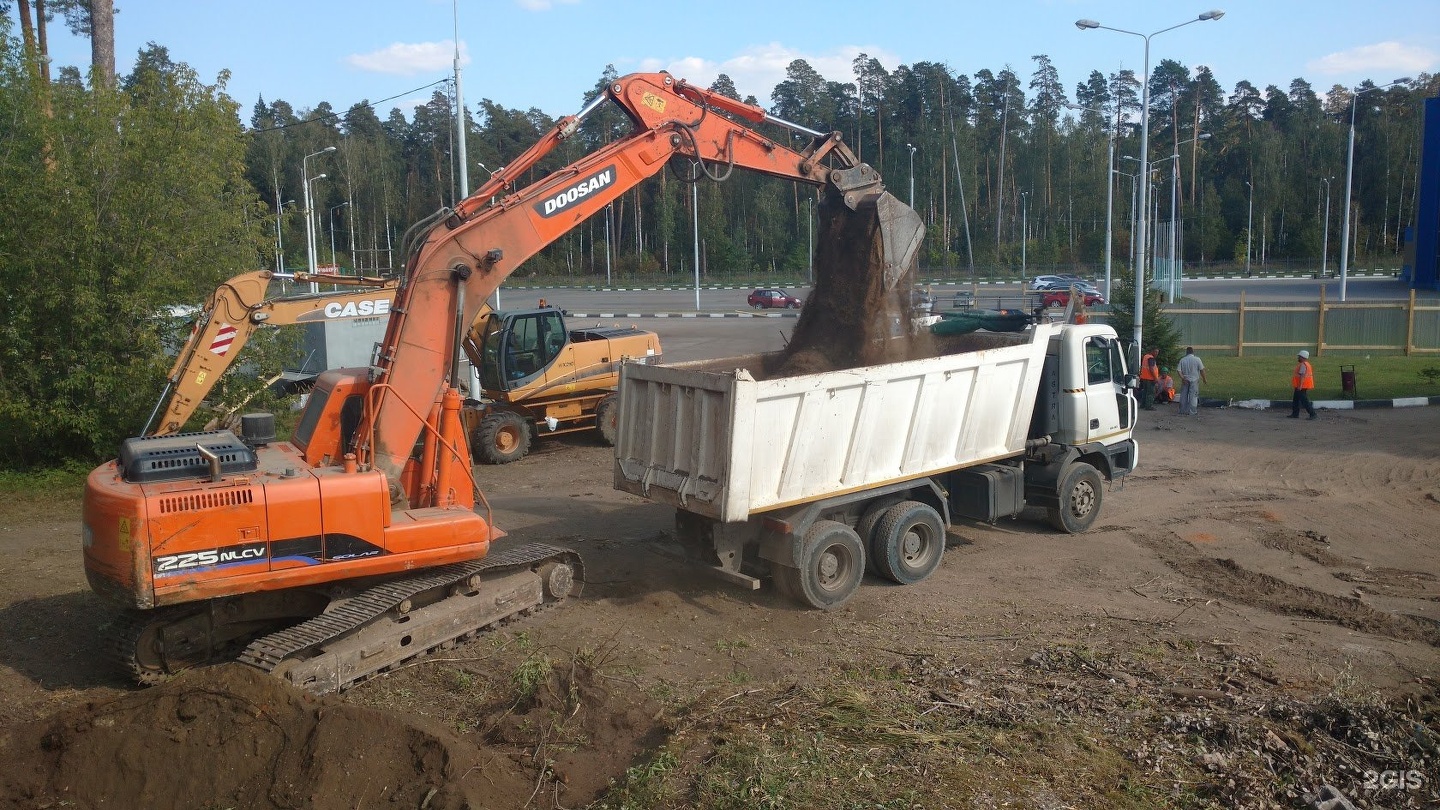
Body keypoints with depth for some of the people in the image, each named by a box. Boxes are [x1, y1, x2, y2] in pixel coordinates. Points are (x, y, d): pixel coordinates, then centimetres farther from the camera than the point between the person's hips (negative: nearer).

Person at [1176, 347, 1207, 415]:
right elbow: (1202, 370, -6)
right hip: (1194, 380, -2)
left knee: (1184, 395, 10)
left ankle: (1183, 411, 15)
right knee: (1193, 396, 1)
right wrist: (1204, 379, 2)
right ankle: (1192, 412, -1)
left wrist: (1183, 378, -10)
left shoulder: (1182, 360, 1)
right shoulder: (1197, 359, -6)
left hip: (1185, 381, 2)